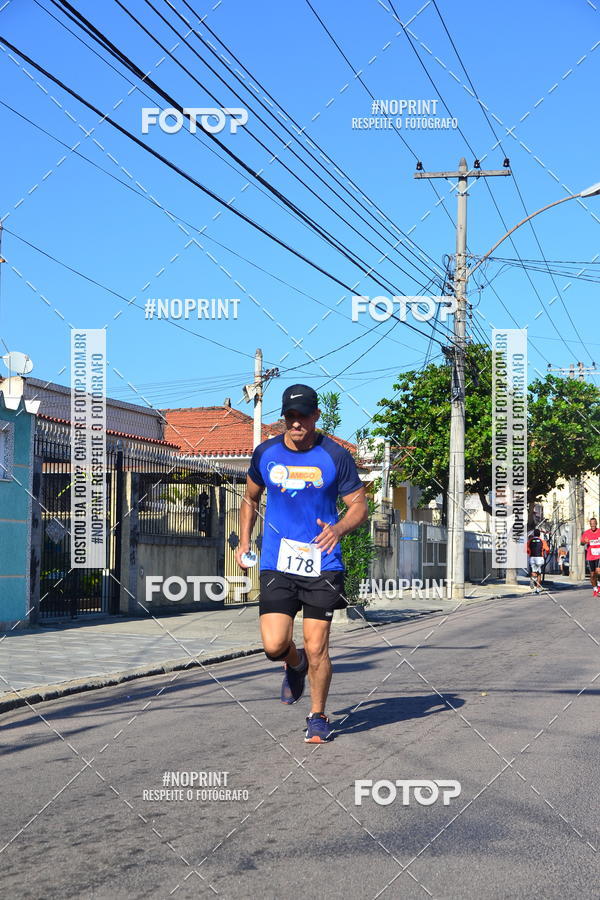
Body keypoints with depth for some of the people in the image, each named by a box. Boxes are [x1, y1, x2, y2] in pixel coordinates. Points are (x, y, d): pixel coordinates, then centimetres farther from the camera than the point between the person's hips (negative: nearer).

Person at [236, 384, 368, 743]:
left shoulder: (336, 456, -3)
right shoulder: (266, 453, 4)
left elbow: (360, 506, 1)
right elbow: (251, 499, 21)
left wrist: (339, 528, -20)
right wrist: (244, 541, 10)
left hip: (322, 565, -2)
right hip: (277, 565, 2)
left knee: (316, 647, -3)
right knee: (274, 645, -9)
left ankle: (318, 717, 20)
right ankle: (295, 665, 28)